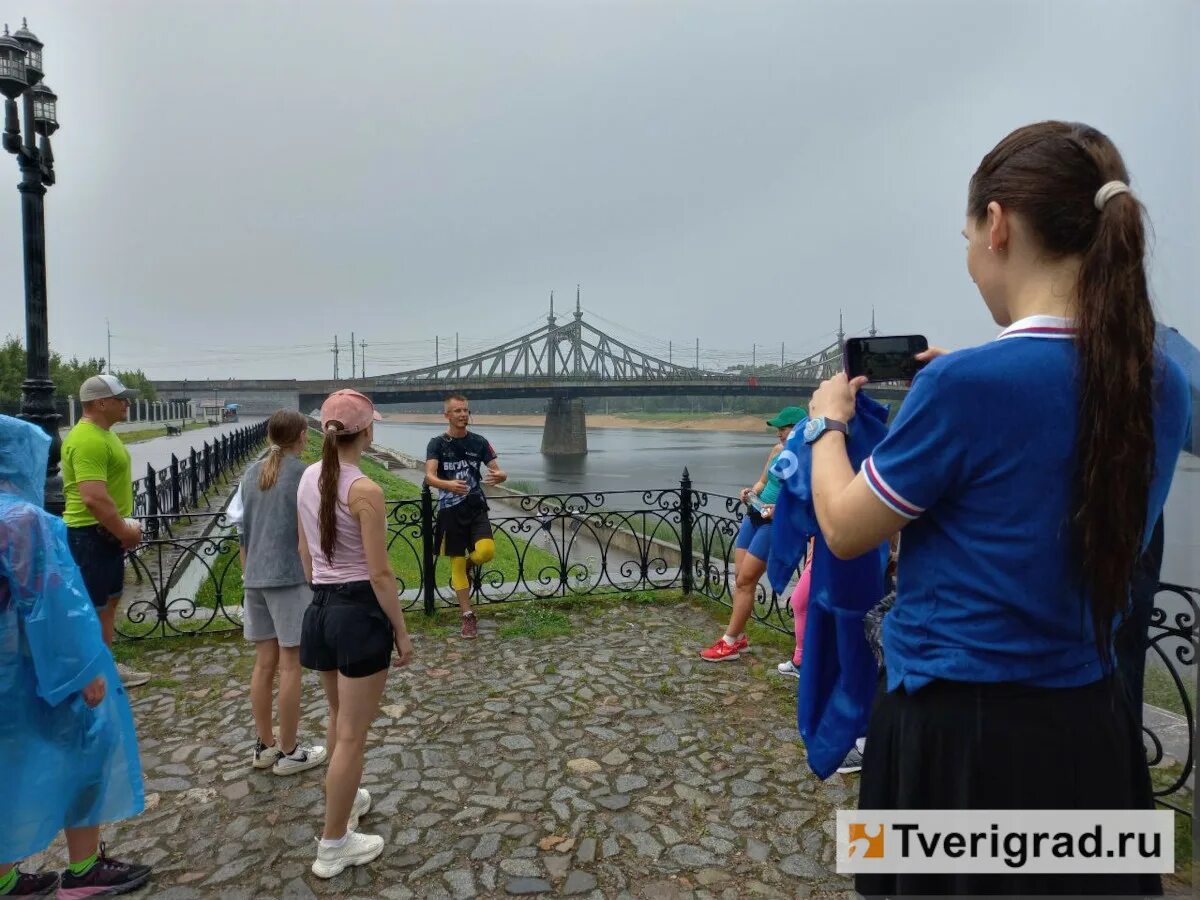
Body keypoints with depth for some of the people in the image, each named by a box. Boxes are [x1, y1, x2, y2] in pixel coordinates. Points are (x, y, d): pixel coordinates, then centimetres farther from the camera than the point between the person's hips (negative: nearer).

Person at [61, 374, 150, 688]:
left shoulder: (103, 433, 12)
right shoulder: (88, 440, -22)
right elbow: (95, 499, -30)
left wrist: (125, 526, 13)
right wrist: (126, 532, -19)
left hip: (107, 532, 11)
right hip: (92, 535, -11)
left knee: (110, 600, 19)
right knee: (95, 609, -2)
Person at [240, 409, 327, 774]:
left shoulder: (252, 473, 9)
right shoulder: (303, 474, -10)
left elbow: (243, 532, 13)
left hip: (256, 579, 7)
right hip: (291, 578, -6)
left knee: (264, 662, 14)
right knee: (290, 665, 3)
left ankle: (265, 746, 26)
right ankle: (289, 753, 13)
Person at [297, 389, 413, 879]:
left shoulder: (307, 478, 3)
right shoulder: (365, 490, -21)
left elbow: (305, 553, 12)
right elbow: (379, 573, -19)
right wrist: (402, 631, -9)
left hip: (322, 607, 8)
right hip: (360, 611, -8)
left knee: (339, 719, 27)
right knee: (352, 733, 7)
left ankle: (344, 799, 47)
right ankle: (333, 845, 20)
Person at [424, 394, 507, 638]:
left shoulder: (479, 442, 3)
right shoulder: (437, 444, -3)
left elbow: (498, 471, 1)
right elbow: (429, 477, -17)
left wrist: (500, 476, -25)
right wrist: (448, 485, -39)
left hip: (476, 508, 1)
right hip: (450, 510, -1)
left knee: (486, 551, -21)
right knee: (456, 563, 4)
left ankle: (469, 564, 15)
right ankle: (468, 616, 17)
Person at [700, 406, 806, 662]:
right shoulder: (777, 450, 7)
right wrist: (752, 491, -2)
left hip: (777, 524, -7)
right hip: (754, 516, 8)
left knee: (745, 580, -5)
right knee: (739, 575, 8)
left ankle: (729, 643, 7)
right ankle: (739, 639, 20)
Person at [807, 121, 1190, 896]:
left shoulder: (967, 383, -23)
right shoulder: (1161, 384, -1)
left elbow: (845, 532, -11)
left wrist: (827, 420, 4)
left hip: (963, 729, -6)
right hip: (1092, 726, 7)